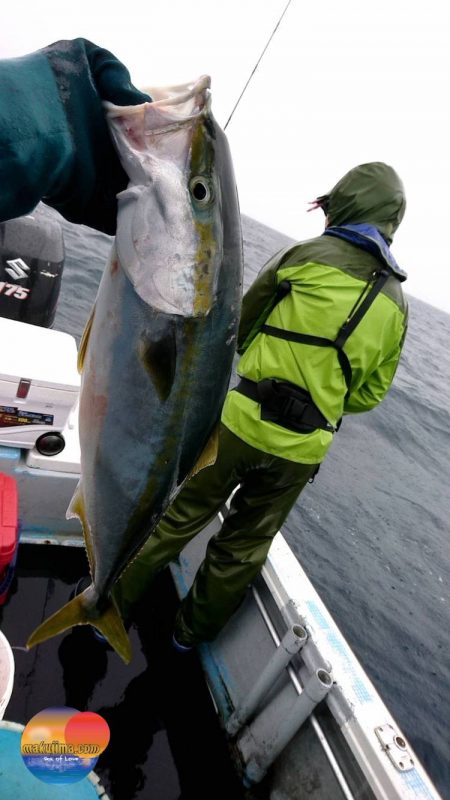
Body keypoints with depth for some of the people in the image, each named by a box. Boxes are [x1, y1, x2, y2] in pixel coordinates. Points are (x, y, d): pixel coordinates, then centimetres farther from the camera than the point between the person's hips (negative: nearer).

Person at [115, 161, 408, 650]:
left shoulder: (307, 256, -5)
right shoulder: (396, 305, 8)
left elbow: (239, 327, 4)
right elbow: (370, 393, 13)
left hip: (241, 422, -3)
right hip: (302, 451, 4)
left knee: (176, 519, 15)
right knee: (243, 550, 21)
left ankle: (114, 610, 32)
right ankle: (190, 632, 41)